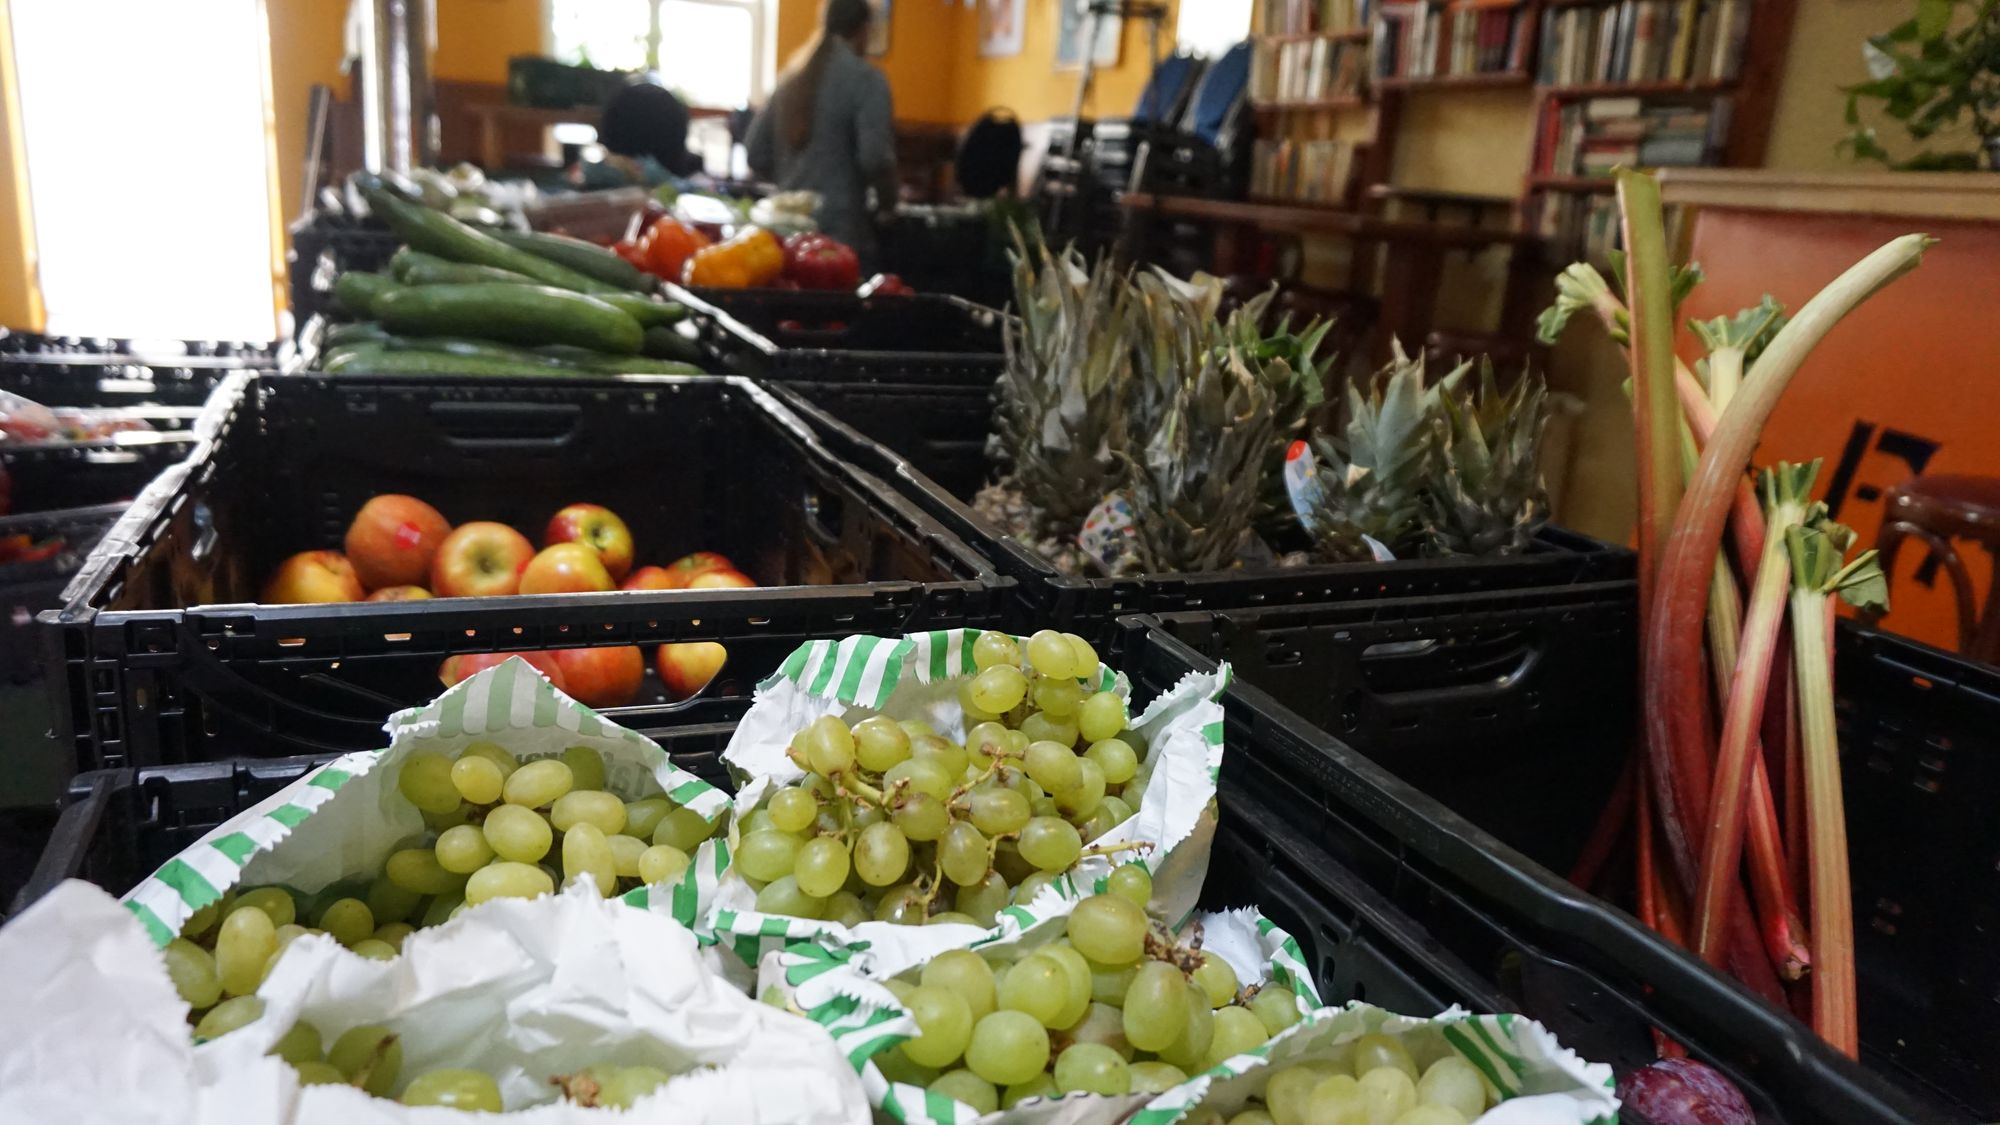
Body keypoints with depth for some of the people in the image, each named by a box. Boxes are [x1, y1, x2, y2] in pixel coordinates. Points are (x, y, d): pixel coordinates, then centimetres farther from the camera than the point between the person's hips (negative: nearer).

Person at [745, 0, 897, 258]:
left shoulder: (790, 76, 12)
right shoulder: (866, 79, -7)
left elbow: (756, 154, 12)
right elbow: (874, 157, -16)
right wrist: (887, 200, 2)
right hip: (841, 229, -6)